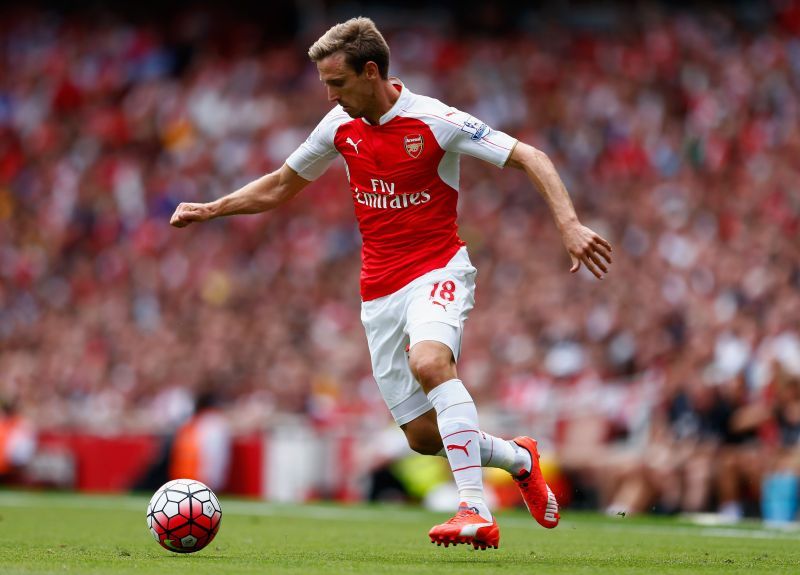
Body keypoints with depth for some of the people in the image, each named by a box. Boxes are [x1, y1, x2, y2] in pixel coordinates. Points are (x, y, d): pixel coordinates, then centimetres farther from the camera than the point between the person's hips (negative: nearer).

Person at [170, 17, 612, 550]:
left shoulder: (435, 121, -13)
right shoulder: (340, 126, 3)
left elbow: (531, 158, -14)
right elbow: (280, 186, 20)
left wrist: (570, 226, -26)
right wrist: (212, 209, 11)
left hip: (438, 271, -6)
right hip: (379, 290, 6)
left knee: (429, 361, -37)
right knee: (423, 436, 1)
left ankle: (476, 511, -39)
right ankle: (518, 458, 30)